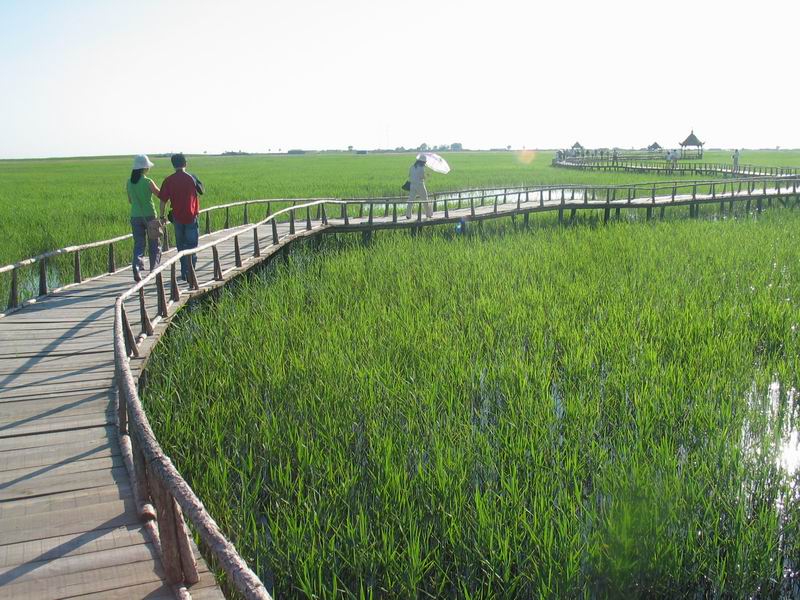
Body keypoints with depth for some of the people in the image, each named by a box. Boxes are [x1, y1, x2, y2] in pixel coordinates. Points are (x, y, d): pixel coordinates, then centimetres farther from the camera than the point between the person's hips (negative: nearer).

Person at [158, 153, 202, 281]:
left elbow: (163, 200, -2)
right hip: (191, 217, -2)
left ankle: (184, 272, 18)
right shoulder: (191, 178, -6)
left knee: (181, 246, 14)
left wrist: (162, 216, 8)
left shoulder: (169, 180, -3)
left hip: (177, 217, 2)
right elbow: (201, 191, 9)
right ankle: (190, 272, -3)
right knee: (191, 246, 4)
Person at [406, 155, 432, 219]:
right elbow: (423, 177, -13)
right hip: (420, 185, -4)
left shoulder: (412, 166, 5)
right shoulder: (422, 168, -13)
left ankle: (408, 215, -5)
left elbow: (409, 175, 10)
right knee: (425, 200, 10)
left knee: (411, 200, 4)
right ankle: (428, 214, 19)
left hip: (412, 185, 4)